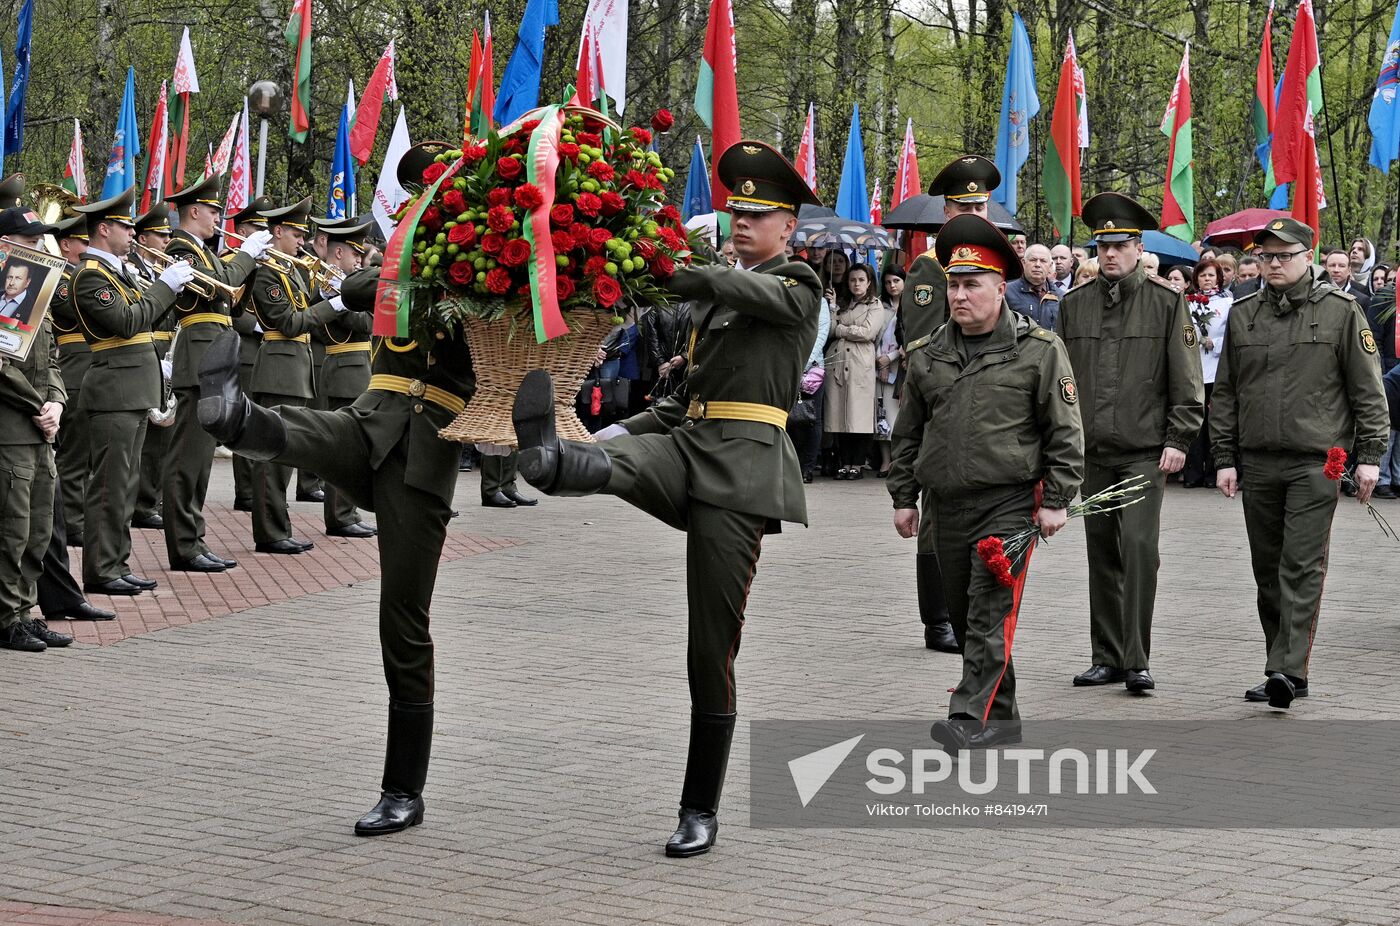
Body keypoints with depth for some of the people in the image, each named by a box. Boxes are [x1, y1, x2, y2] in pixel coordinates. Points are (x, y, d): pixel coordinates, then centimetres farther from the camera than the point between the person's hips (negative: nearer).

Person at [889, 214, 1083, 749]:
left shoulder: (1039, 351, -3)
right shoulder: (927, 357, 9)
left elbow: (1065, 431, -3)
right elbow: (908, 433, 17)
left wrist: (1056, 500, -7)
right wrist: (904, 497, 12)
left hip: (1010, 503, -5)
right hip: (947, 505, 5)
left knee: (991, 613, -15)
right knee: (964, 617, 11)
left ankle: (972, 719, -20)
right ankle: (1001, 718, 25)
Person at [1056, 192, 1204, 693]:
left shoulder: (1167, 303, 1)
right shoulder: (1075, 305, 10)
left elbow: (1187, 380, 0)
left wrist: (1178, 440, -7)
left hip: (1144, 452, -4)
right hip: (1091, 453, 4)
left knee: (1140, 547, -14)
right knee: (1102, 556, 9)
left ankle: (1136, 660, -9)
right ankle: (1107, 658, 17)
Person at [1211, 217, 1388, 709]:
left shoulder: (1340, 310, 0)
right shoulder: (1243, 314, 10)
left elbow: (1367, 388, 1)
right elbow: (1226, 392, 14)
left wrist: (1369, 455, -3)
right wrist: (1225, 458, 9)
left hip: (1316, 463, -4)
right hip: (1257, 462, 4)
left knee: (1302, 566, -11)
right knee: (1267, 570, 8)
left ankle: (1289, 669, -16)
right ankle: (1283, 672, 15)